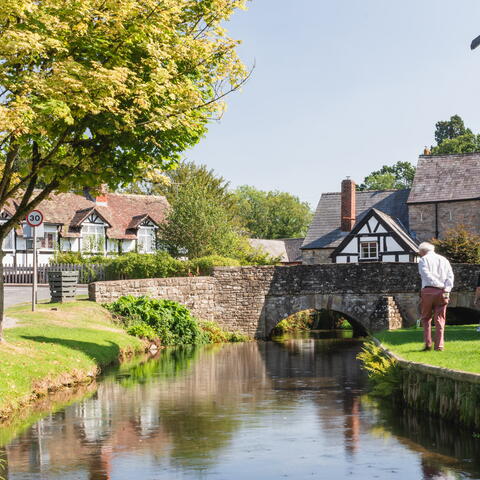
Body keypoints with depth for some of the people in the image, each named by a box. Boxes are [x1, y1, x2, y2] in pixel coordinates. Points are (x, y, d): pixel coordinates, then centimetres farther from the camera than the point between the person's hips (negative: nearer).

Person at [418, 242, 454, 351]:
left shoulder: (423, 260, 7)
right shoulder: (444, 260, 19)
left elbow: (427, 275, -10)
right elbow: (450, 276, 5)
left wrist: (441, 286, -12)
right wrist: (446, 289, -7)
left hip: (428, 291, -3)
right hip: (442, 293, 3)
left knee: (426, 318, 11)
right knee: (440, 319, 6)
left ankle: (428, 343, 2)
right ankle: (439, 345, 0)